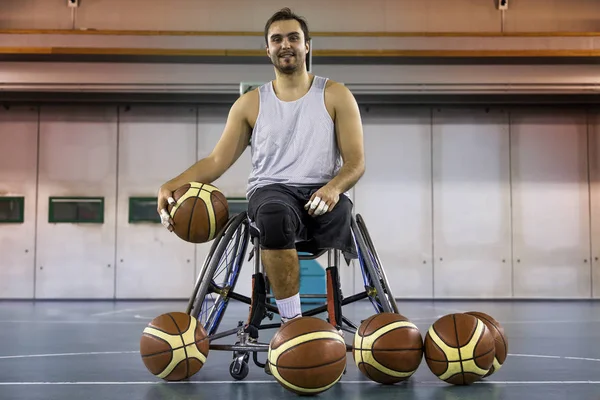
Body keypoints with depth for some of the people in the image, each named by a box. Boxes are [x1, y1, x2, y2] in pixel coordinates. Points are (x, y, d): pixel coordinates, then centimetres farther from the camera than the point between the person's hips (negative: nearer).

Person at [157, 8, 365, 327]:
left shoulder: (336, 96, 11)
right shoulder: (250, 103, 15)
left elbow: (355, 161, 4)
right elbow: (216, 161, 11)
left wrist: (334, 187, -20)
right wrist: (173, 185, -8)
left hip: (321, 193, 0)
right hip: (270, 190, 1)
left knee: (338, 214, -39)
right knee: (274, 215, -38)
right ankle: (292, 322, -28)